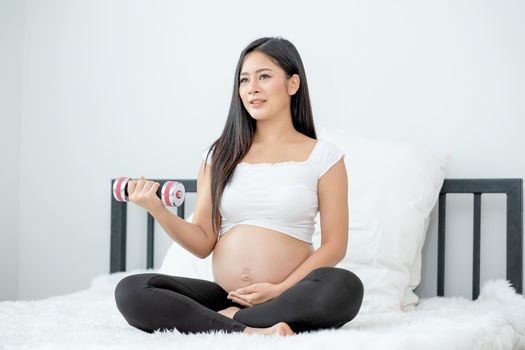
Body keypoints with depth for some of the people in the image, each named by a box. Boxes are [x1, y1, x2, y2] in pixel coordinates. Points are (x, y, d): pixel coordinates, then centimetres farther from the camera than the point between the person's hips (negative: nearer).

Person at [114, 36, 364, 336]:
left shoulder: (323, 156, 3)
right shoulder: (220, 155, 12)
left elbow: (334, 245, -1)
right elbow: (203, 244, 8)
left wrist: (281, 290, -14)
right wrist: (158, 210, -9)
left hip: (289, 298, -2)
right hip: (224, 296, 2)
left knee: (345, 286, -35)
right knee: (130, 291, -20)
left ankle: (227, 322, -20)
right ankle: (250, 332, -27)